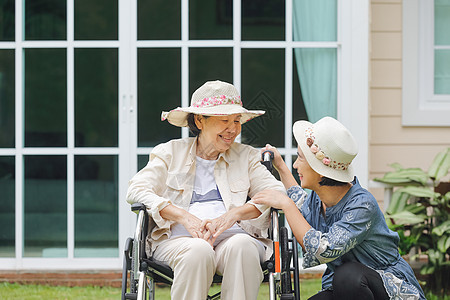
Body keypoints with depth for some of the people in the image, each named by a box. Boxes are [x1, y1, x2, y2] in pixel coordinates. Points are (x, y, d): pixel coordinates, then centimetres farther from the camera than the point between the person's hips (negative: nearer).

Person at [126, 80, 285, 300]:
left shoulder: (246, 156, 23)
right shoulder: (171, 153, 17)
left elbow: (277, 192, 9)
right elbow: (137, 190, 3)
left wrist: (234, 213, -11)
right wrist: (184, 217, -13)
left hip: (233, 235, 1)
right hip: (178, 238, -1)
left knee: (242, 246, -34)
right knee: (199, 250, -36)